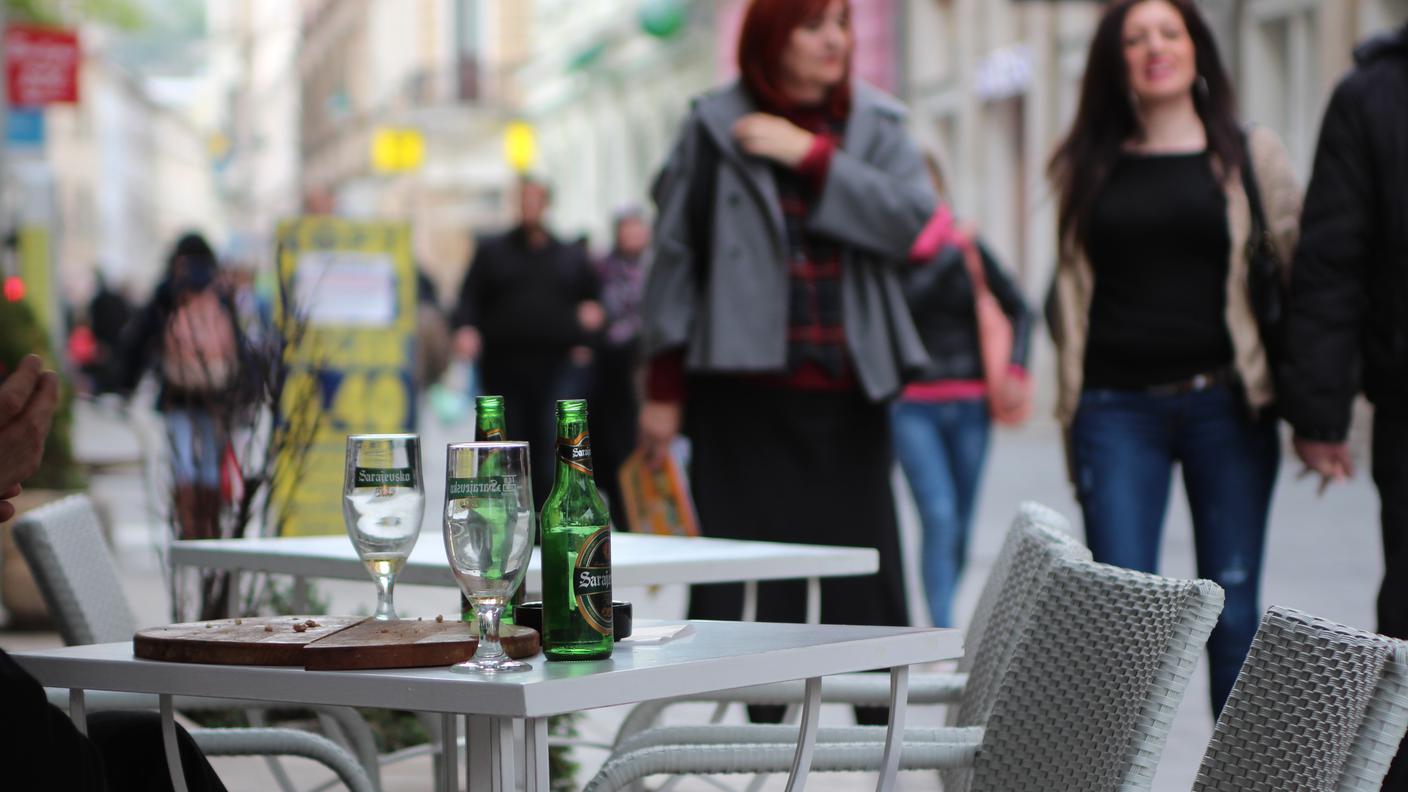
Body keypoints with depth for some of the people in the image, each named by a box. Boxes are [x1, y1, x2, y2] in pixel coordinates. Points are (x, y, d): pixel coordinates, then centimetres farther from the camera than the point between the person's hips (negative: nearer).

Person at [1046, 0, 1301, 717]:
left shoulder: (1250, 154, 7)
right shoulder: (1085, 166, 11)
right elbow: (1070, 289, 13)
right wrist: (1070, 409, 6)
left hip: (1224, 405, 0)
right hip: (1118, 412, 1)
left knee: (1232, 606, 3)